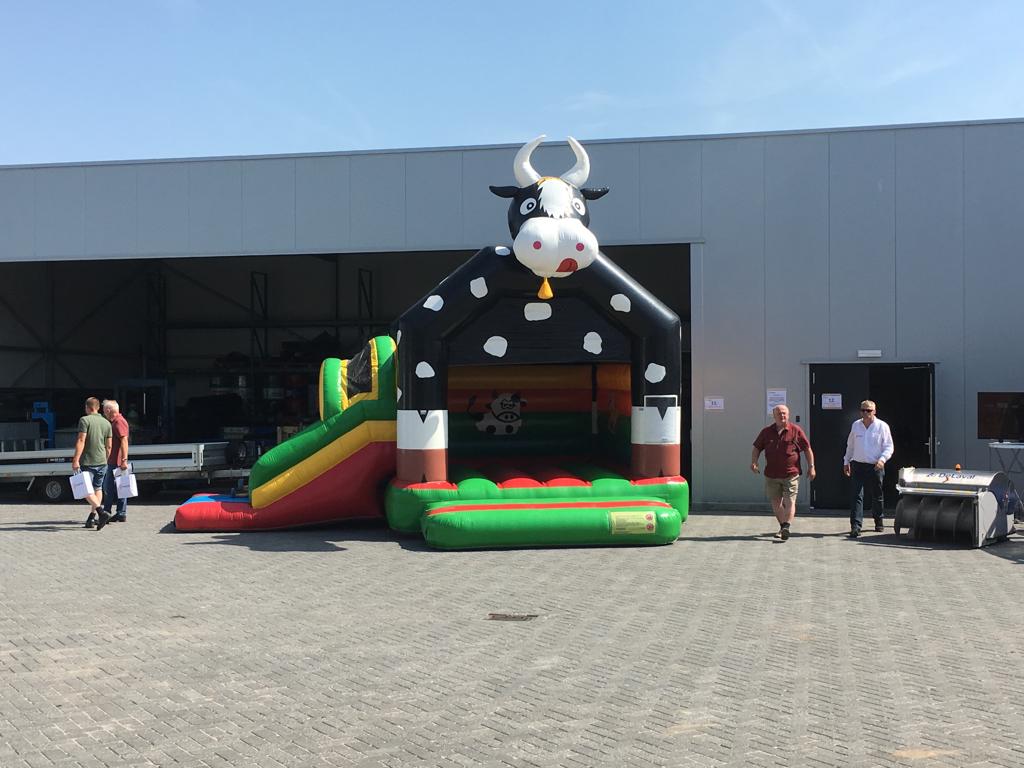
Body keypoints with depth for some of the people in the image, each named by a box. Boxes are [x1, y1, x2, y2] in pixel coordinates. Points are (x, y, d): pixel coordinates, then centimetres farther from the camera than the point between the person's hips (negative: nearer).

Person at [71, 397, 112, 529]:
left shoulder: (85, 420, -8)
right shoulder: (106, 423, 9)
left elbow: (81, 441, -16)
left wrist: (76, 459, -17)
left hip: (87, 461, -6)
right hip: (102, 461, 6)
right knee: (98, 489, 14)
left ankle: (101, 511, -22)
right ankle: (92, 517, 15)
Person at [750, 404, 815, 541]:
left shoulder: (796, 431, 0)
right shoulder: (766, 432, 6)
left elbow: (808, 449, 4)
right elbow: (757, 448, 11)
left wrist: (811, 467, 1)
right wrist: (754, 462, -5)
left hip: (791, 474, -3)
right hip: (771, 475, 3)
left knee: (790, 502, -11)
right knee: (776, 503, 9)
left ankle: (786, 527, -18)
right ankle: (782, 527, 20)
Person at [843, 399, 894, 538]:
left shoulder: (882, 426, -3)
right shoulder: (856, 425, 8)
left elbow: (888, 447, -3)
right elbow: (850, 446, 18)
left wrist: (882, 459, -20)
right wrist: (846, 462, 18)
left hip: (875, 467, -2)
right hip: (858, 466, 2)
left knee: (877, 496, 13)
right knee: (856, 496, -9)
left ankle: (879, 522, 32)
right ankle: (856, 526, -12)